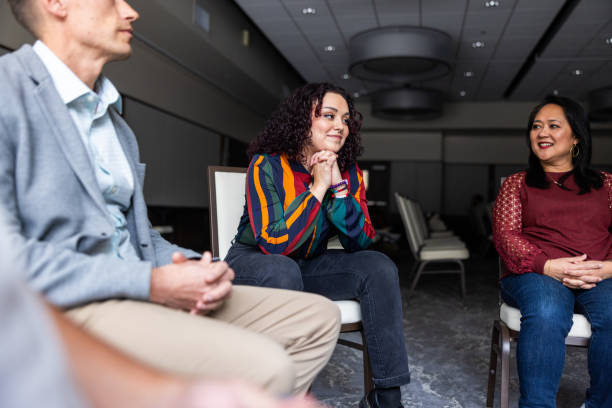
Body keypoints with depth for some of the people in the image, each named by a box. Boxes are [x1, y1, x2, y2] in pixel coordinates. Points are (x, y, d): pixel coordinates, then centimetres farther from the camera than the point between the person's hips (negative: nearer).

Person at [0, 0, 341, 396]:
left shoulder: (113, 116, 21)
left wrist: (192, 267, 1)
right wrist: (150, 283, -20)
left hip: (138, 290, 8)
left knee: (319, 318, 0)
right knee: (264, 369, -30)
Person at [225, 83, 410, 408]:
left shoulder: (349, 172, -4)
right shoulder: (267, 164, -19)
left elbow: (360, 243, -12)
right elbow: (274, 244, -28)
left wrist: (339, 187, -23)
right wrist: (318, 188, -27)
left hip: (308, 265, 5)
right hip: (253, 262, -4)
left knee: (380, 268, -17)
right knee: (283, 272, -38)